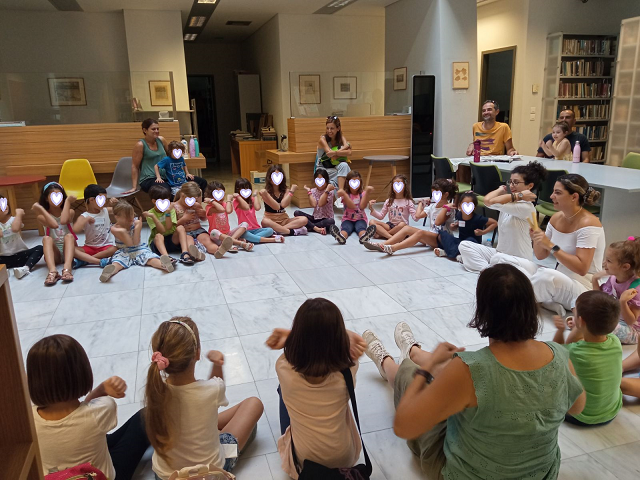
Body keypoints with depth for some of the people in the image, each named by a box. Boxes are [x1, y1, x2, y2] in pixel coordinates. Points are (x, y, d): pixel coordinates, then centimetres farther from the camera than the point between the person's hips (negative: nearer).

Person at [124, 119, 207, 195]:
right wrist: (134, 187, -6)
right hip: (149, 179, -7)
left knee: (202, 182, -4)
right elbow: (135, 166, -3)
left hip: (167, 176, 7)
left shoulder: (161, 140, 10)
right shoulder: (140, 145, -6)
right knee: (166, 191, -44)